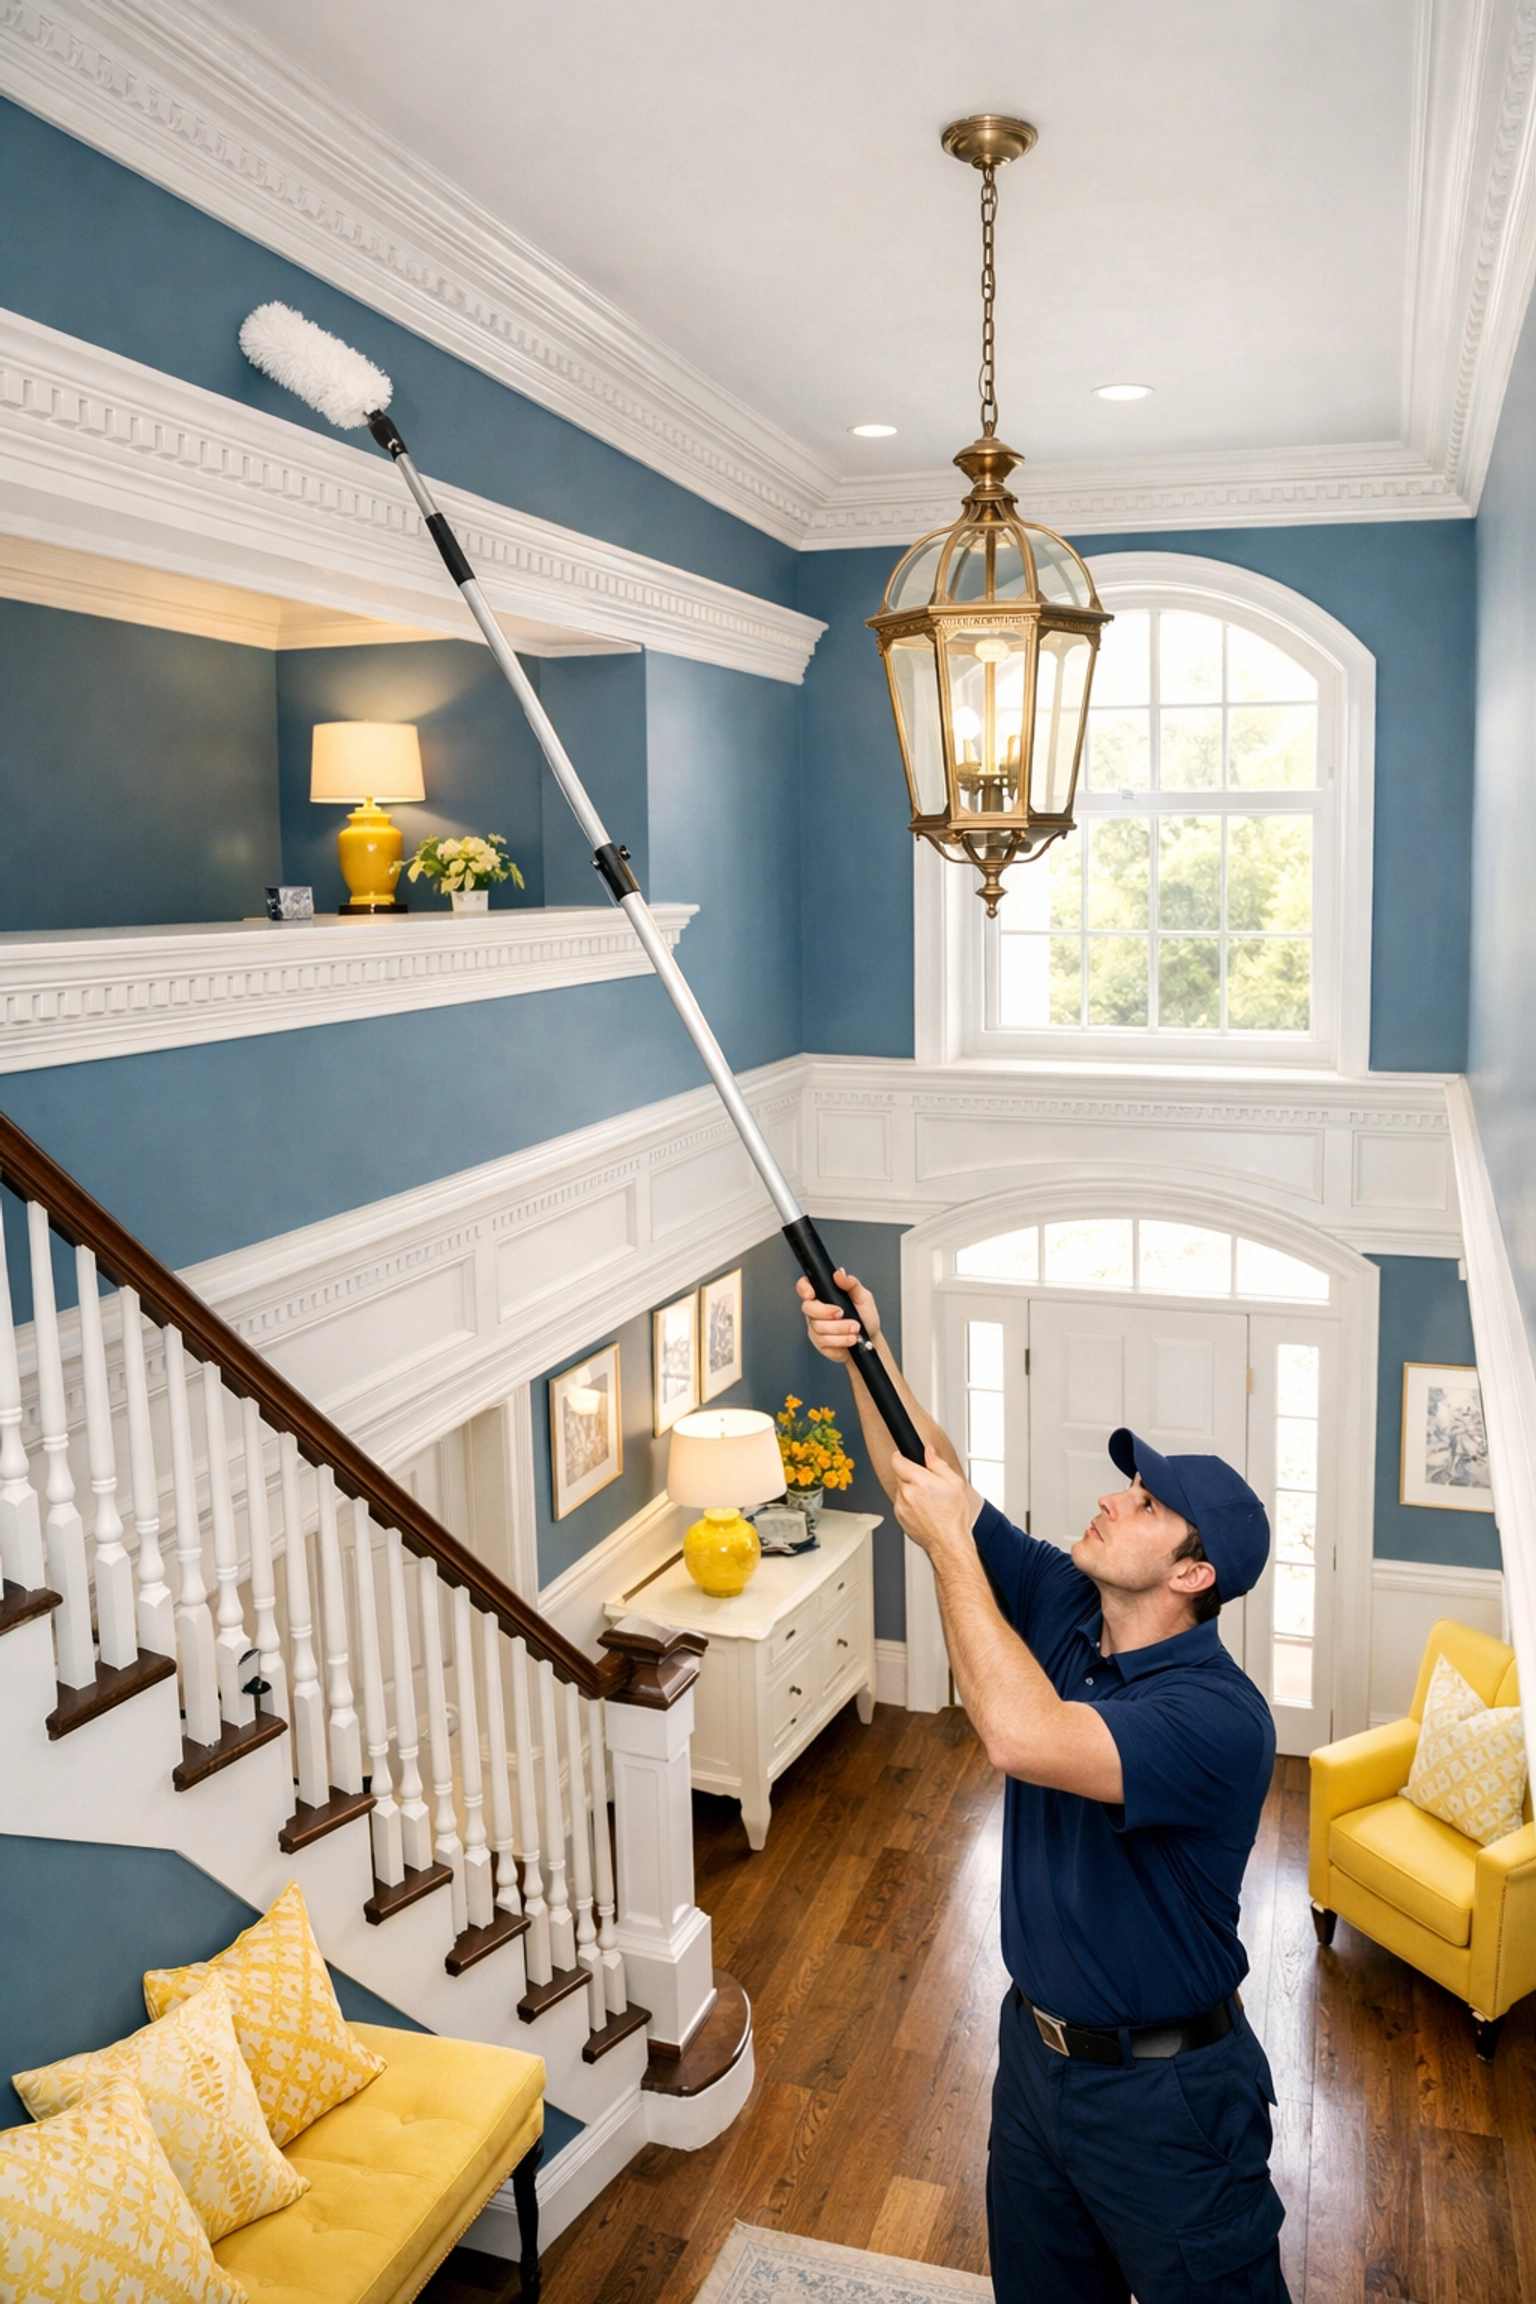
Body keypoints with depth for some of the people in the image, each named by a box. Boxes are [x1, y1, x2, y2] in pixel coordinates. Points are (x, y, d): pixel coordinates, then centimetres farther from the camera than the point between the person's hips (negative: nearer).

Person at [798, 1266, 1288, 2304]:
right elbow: (936, 1483, -8)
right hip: (1038, 2047, 7)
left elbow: (1022, 1735, -45)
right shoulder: (1066, 1610, -8)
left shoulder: (1219, 1716, -31)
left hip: (1162, 2096, -7)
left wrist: (949, 1541, -37)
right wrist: (867, 1357, -22)